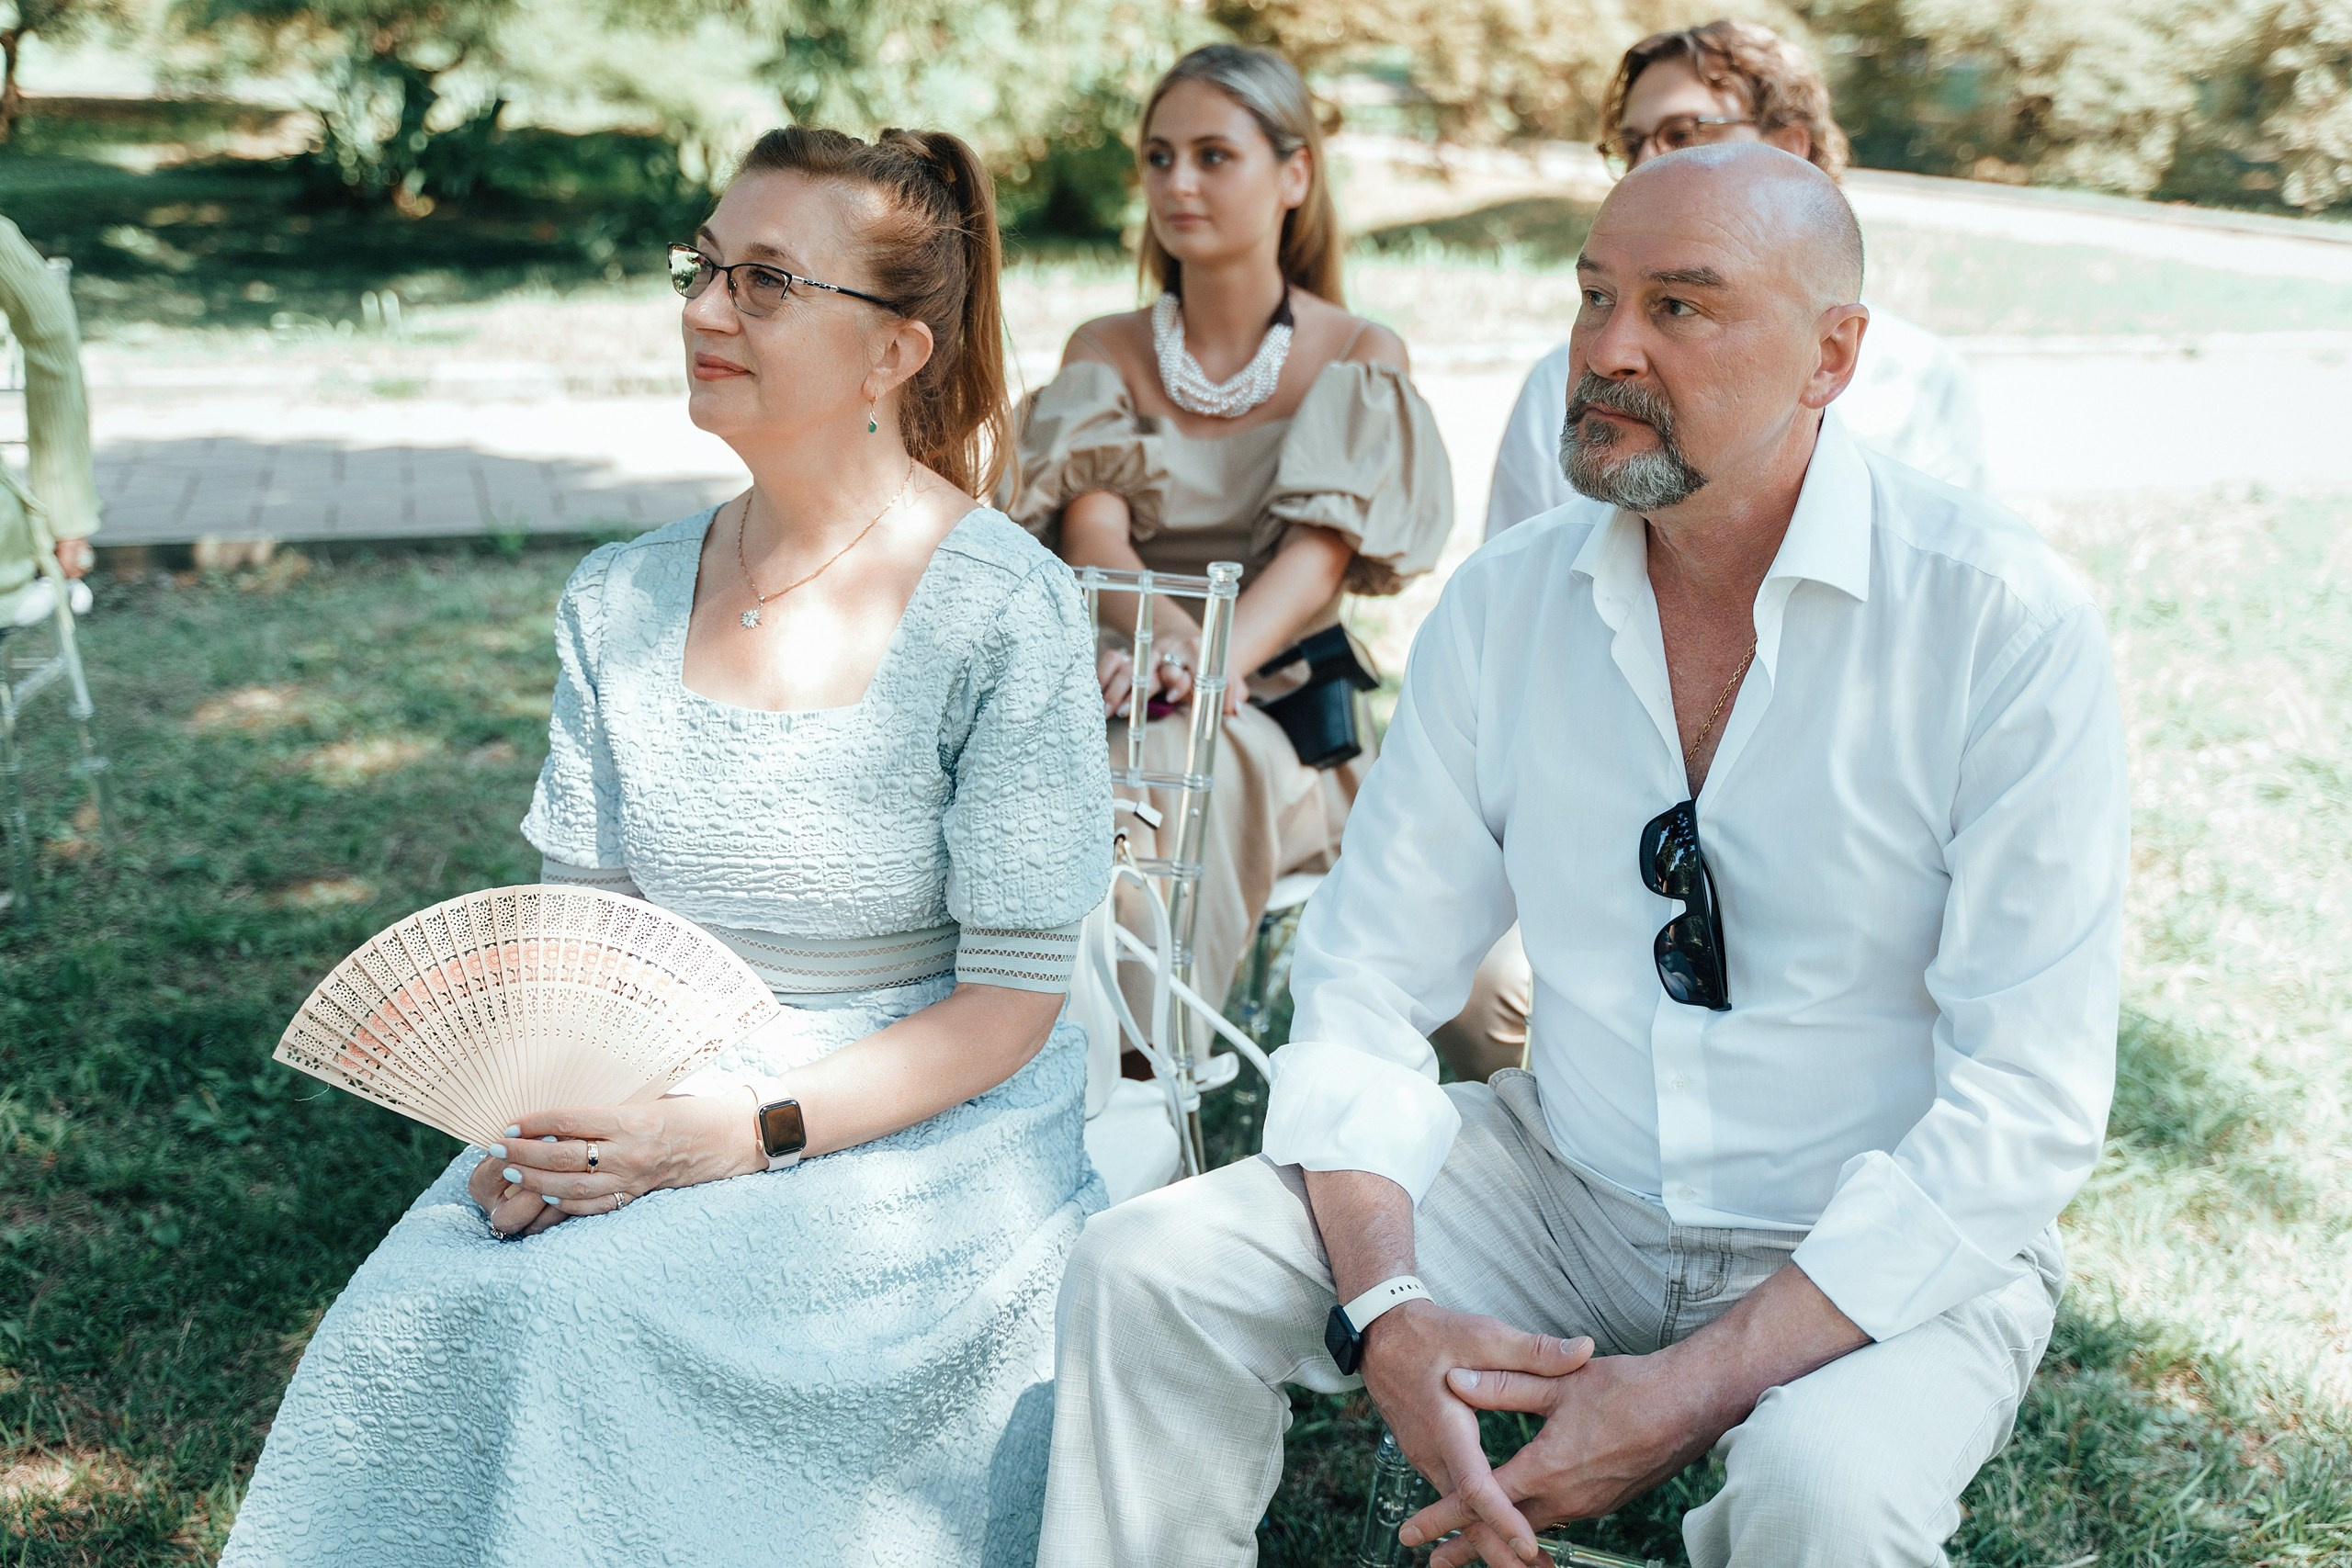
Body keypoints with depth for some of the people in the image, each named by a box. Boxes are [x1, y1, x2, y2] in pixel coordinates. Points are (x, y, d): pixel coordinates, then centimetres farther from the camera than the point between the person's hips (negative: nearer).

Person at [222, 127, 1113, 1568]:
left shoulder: (1006, 613, -12)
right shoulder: (619, 606, 5)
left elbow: (1009, 1001, -10)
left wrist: (753, 1132, -21)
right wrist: (538, 1117, -12)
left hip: (920, 1129, -4)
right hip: (656, 1109, 5)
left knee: (587, 1314, -27)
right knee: (417, 1311, -22)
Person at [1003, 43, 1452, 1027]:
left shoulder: (1359, 355, 6)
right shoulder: (1105, 351, 13)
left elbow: (1321, 547, -11)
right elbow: (1091, 523, -5)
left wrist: (1216, 660, -33)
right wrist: (1168, 632, -29)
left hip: (1282, 722, -2)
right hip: (1117, 693, 3)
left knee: (1175, 763, -36)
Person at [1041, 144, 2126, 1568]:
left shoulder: (2009, 621, -16)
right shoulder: (1506, 603, -3)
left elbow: (2027, 1108, -18)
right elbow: (1369, 981, -1)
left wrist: (1697, 1388, -24)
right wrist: (1387, 1310, -19)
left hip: (1890, 1252, -3)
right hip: (1563, 1186, 4)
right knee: (1151, 1271, -13)